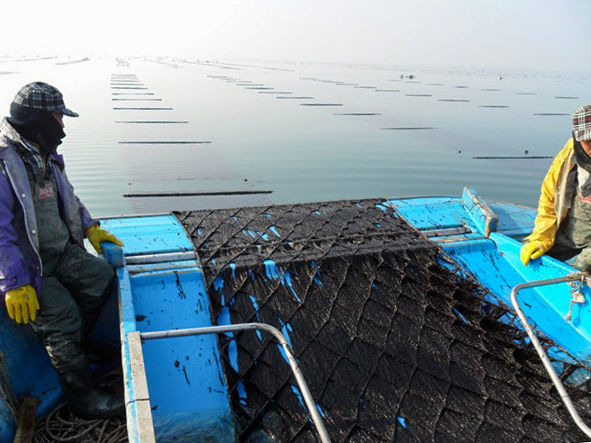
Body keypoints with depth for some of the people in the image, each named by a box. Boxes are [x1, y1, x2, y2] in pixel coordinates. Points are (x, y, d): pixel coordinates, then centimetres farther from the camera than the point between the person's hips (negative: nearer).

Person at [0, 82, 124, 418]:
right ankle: (82, 397, -2)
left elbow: (67, 197, 25)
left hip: (60, 252, 9)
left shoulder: (45, 155, 8)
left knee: (103, 278, -4)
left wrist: (90, 226, 14)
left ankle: (68, 348, 14)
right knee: (62, 312, -18)